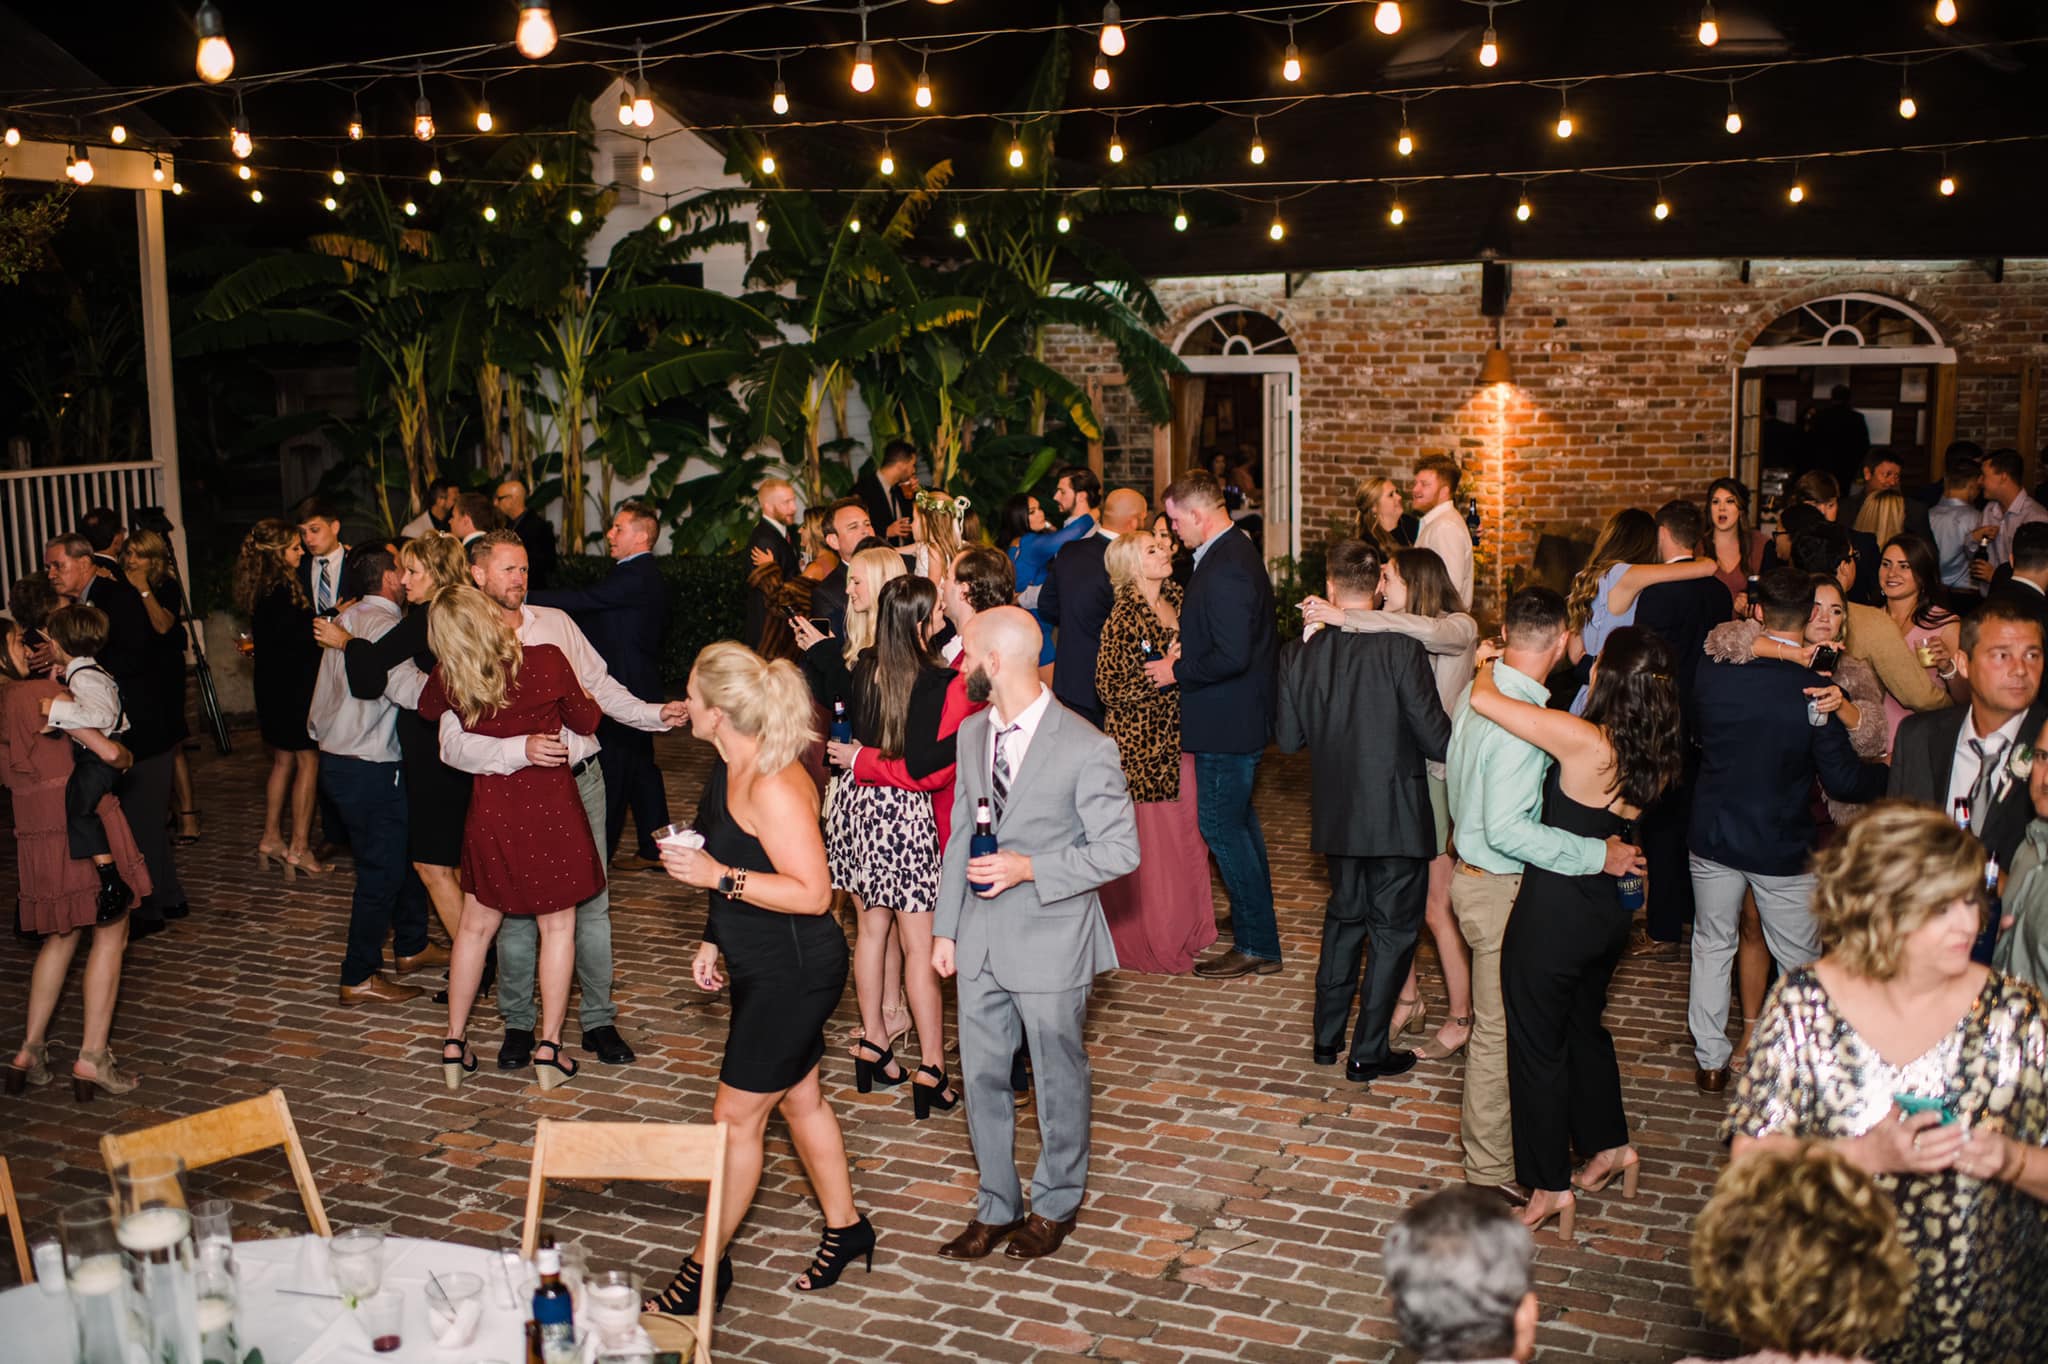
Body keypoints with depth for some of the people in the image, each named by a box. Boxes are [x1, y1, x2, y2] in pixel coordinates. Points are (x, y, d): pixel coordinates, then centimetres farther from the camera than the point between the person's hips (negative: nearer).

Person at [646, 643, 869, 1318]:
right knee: (799, 1099, 20)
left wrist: (718, 877, -27)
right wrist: (713, 940, 17)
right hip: (764, 965, 10)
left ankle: (709, 1265, 18)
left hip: (793, 971, -10)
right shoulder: (732, 769, 4)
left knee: (736, 1116, 2)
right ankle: (844, 1227, 37)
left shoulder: (773, 788, -27)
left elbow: (813, 893, -26)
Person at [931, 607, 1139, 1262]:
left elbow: (1119, 850, -13)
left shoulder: (1086, 749, -17)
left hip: (1051, 942, -6)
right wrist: (945, 928, 10)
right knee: (981, 1078, 13)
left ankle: (1056, 1204, 33)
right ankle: (997, 1207, 31)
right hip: (980, 938, 6)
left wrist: (1030, 868, -24)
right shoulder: (972, 734, 4)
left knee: (1058, 1079, 12)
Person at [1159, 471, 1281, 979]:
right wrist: (1186, 649, 10)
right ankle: (1255, 921, 37)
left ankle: (1257, 946, 5)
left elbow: (1231, 656, -29)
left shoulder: (1225, 569, -23)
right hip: (1240, 715, 11)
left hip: (1228, 721, -11)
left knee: (1221, 825, -3)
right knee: (1239, 819, 22)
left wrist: (1178, 671, -16)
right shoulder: (1235, 553, 10)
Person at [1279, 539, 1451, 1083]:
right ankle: (1368, 1053, 15)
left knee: (1344, 916, 23)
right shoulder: (1400, 650, -18)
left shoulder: (1299, 654, -6)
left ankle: (1327, 1037, 29)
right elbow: (1437, 739, -16)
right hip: (1396, 811, -4)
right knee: (1393, 929, 9)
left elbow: (1288, 738, 2)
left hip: (1336, 812, 5)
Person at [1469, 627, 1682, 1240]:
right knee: (1585, 1028, 28)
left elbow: (1483, 699, -24)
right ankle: (1610, 1145, 42)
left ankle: (1551, 1186, 20)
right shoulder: (1658, 759, -5)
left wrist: (1487, 667, -3)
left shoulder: (1585, 742, -27)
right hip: (1606, 909, 7)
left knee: (1538, 1047, 9)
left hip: (1551, 913, -7)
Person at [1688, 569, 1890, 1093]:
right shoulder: (1815, 691, -20)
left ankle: (1711, 1060, 27)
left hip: (1714, 837, 3)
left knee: (1712, 947, 19)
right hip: (1784, 848, -3)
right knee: (1801, 962, 14)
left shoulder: (1713, 672, -11)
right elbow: (1843, 780, -15)